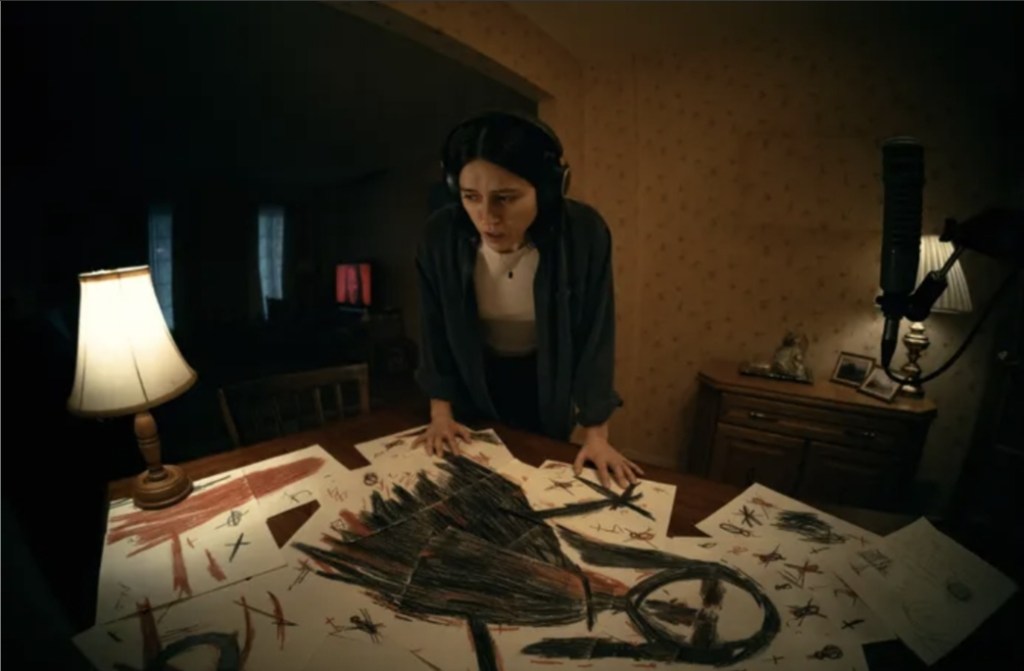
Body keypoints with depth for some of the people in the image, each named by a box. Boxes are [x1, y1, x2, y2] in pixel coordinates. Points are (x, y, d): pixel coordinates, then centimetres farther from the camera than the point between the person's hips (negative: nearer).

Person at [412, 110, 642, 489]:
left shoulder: (584, 234, -28)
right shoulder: (441, 236, -24)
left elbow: (595, 334, -20)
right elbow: (435, 330, -11)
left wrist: (596, 434, -18)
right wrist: (441, 412, -8)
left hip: (547, 381, -1)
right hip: (475, 380, 2)